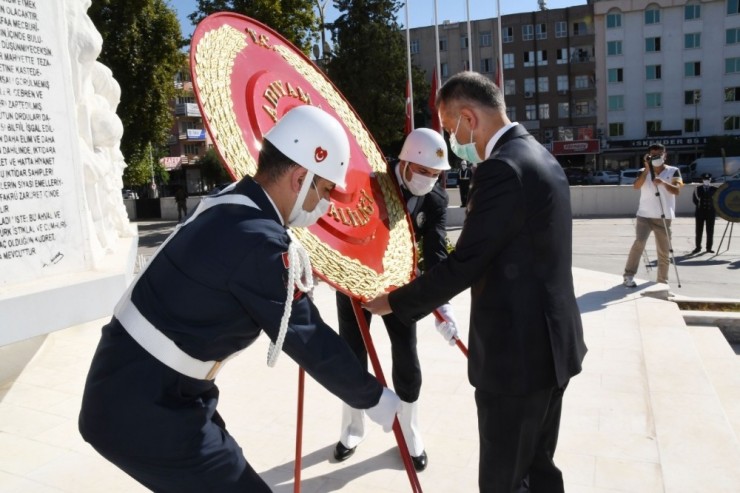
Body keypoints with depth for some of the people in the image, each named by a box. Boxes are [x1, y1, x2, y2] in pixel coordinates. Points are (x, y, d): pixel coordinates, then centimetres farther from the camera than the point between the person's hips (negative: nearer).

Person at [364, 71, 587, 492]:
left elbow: (465, 263, -21)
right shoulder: (540, 157, 10)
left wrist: (395, 302, -7)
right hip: (551, 343, 10)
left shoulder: (503, 168, -21)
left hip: (518, 353, -10)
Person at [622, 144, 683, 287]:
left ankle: (662, 281, 17)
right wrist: (647, 169, -19)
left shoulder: (673, 171, 3)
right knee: (639, 242, -21)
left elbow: (676, 190, -12)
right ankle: (629, 275, -12)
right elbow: (636, 186, -14)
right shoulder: (644, 171, 6)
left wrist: (663, 182, -28)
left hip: (663, 218, 1)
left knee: (664, 251, 5)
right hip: (644, 216, -1)